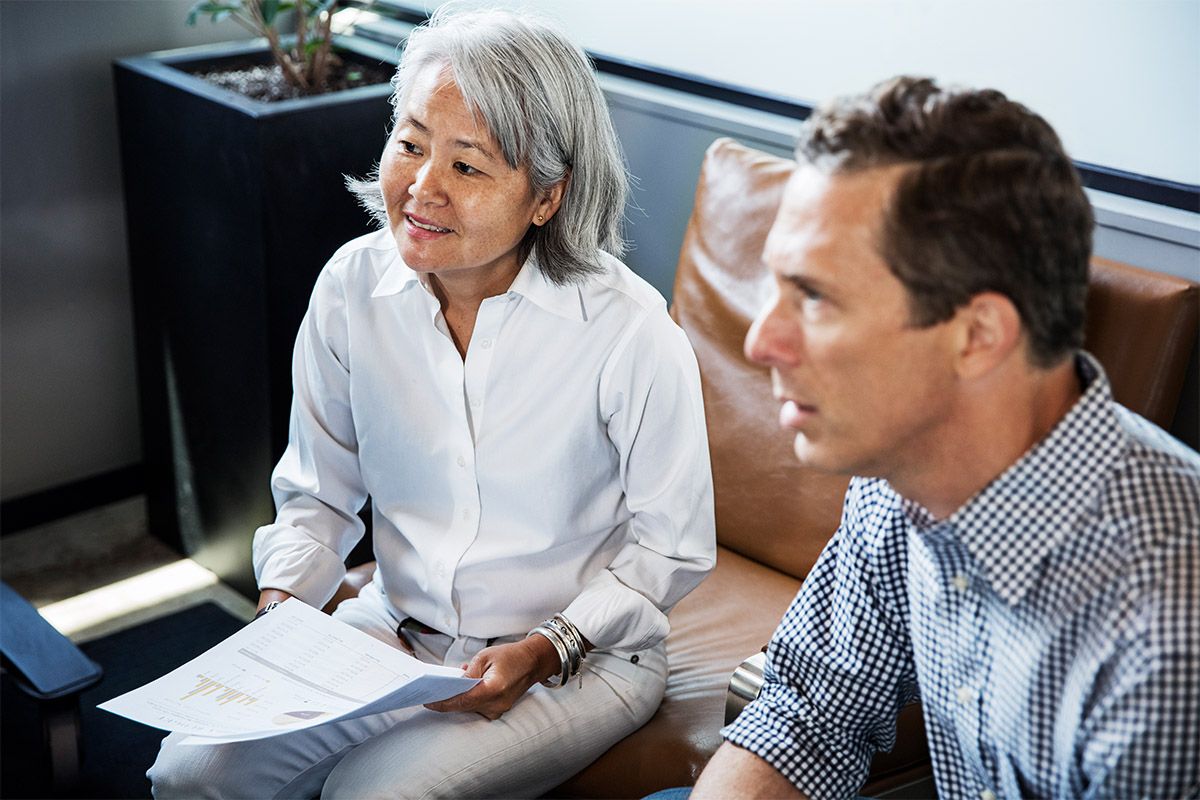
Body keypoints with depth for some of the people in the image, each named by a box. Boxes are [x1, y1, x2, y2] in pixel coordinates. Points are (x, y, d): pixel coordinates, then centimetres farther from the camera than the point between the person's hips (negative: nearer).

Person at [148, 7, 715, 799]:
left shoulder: (630, 333, -21)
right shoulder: (353, 286, -8)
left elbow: (671, 547, -9)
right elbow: (317, 492, 6)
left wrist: (546, 650, -18)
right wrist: (282, 601, -11)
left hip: (580, 659, -4)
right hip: (398, 626, 4)